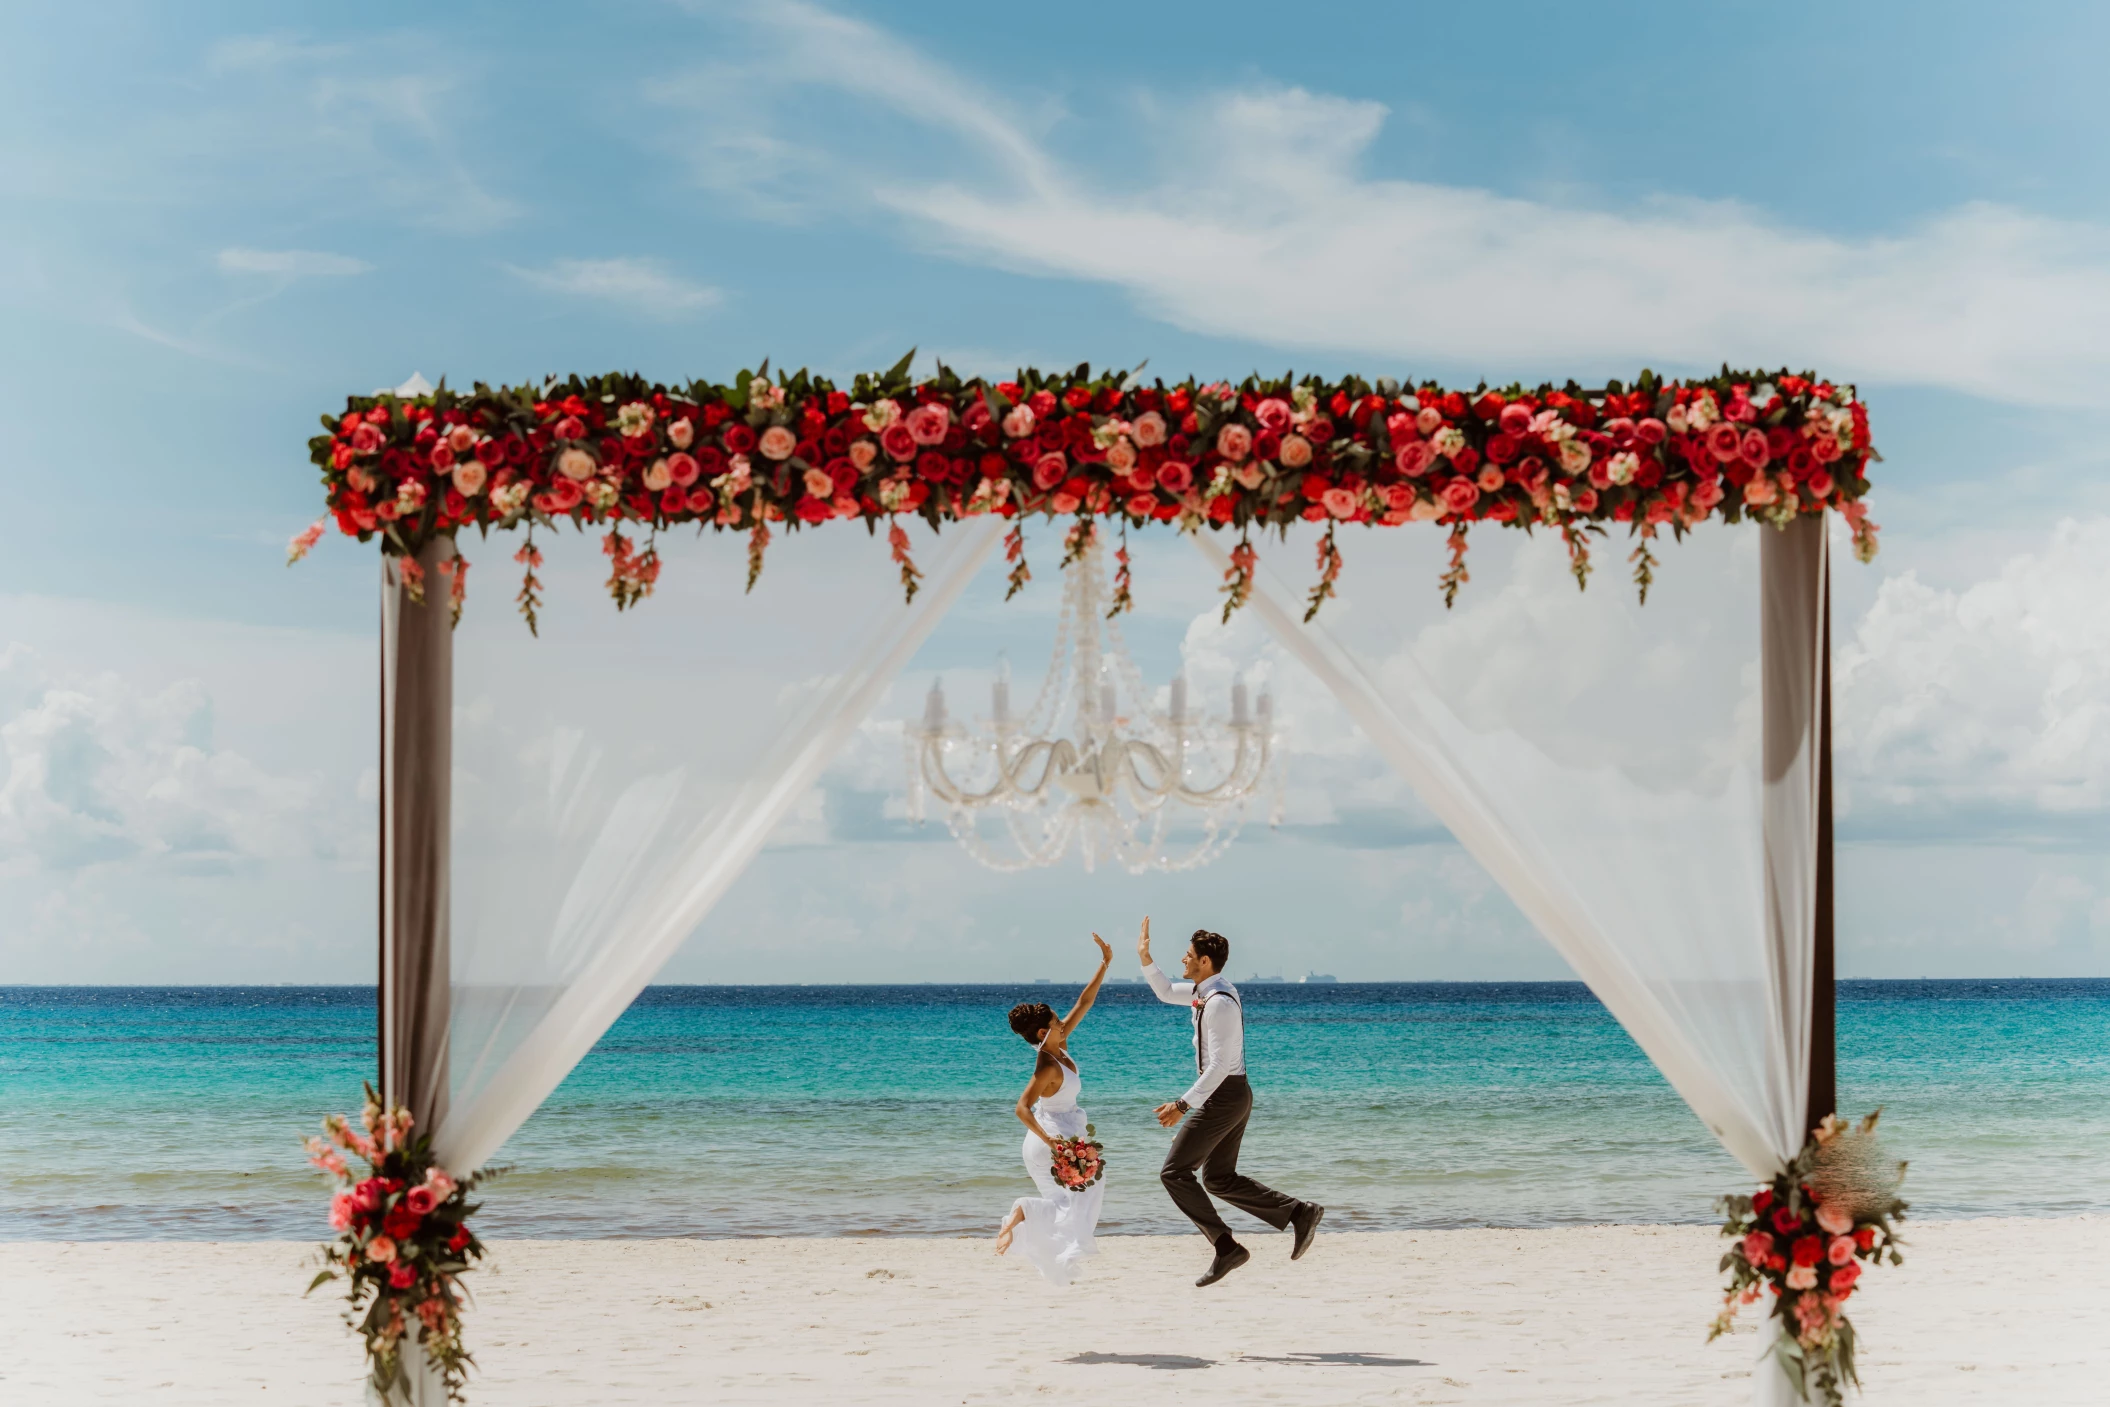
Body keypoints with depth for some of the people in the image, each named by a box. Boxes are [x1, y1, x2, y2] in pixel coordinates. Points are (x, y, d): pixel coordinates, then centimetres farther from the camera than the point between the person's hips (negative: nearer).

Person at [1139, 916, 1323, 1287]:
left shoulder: (1219, 1003, -22)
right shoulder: (1206, 990, 8)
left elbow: (1219, 1064, -26)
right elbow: (1166, 992, 28)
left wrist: (1183, 1105, -26)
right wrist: (1145, 959, 17)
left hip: (1222, 1096, -10)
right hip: (1233, 1094, 10)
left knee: (1176, 1172, -5)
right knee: (1219, 1179, 15)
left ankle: (1226, 1247, -7)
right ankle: (1299, 1212, 9)